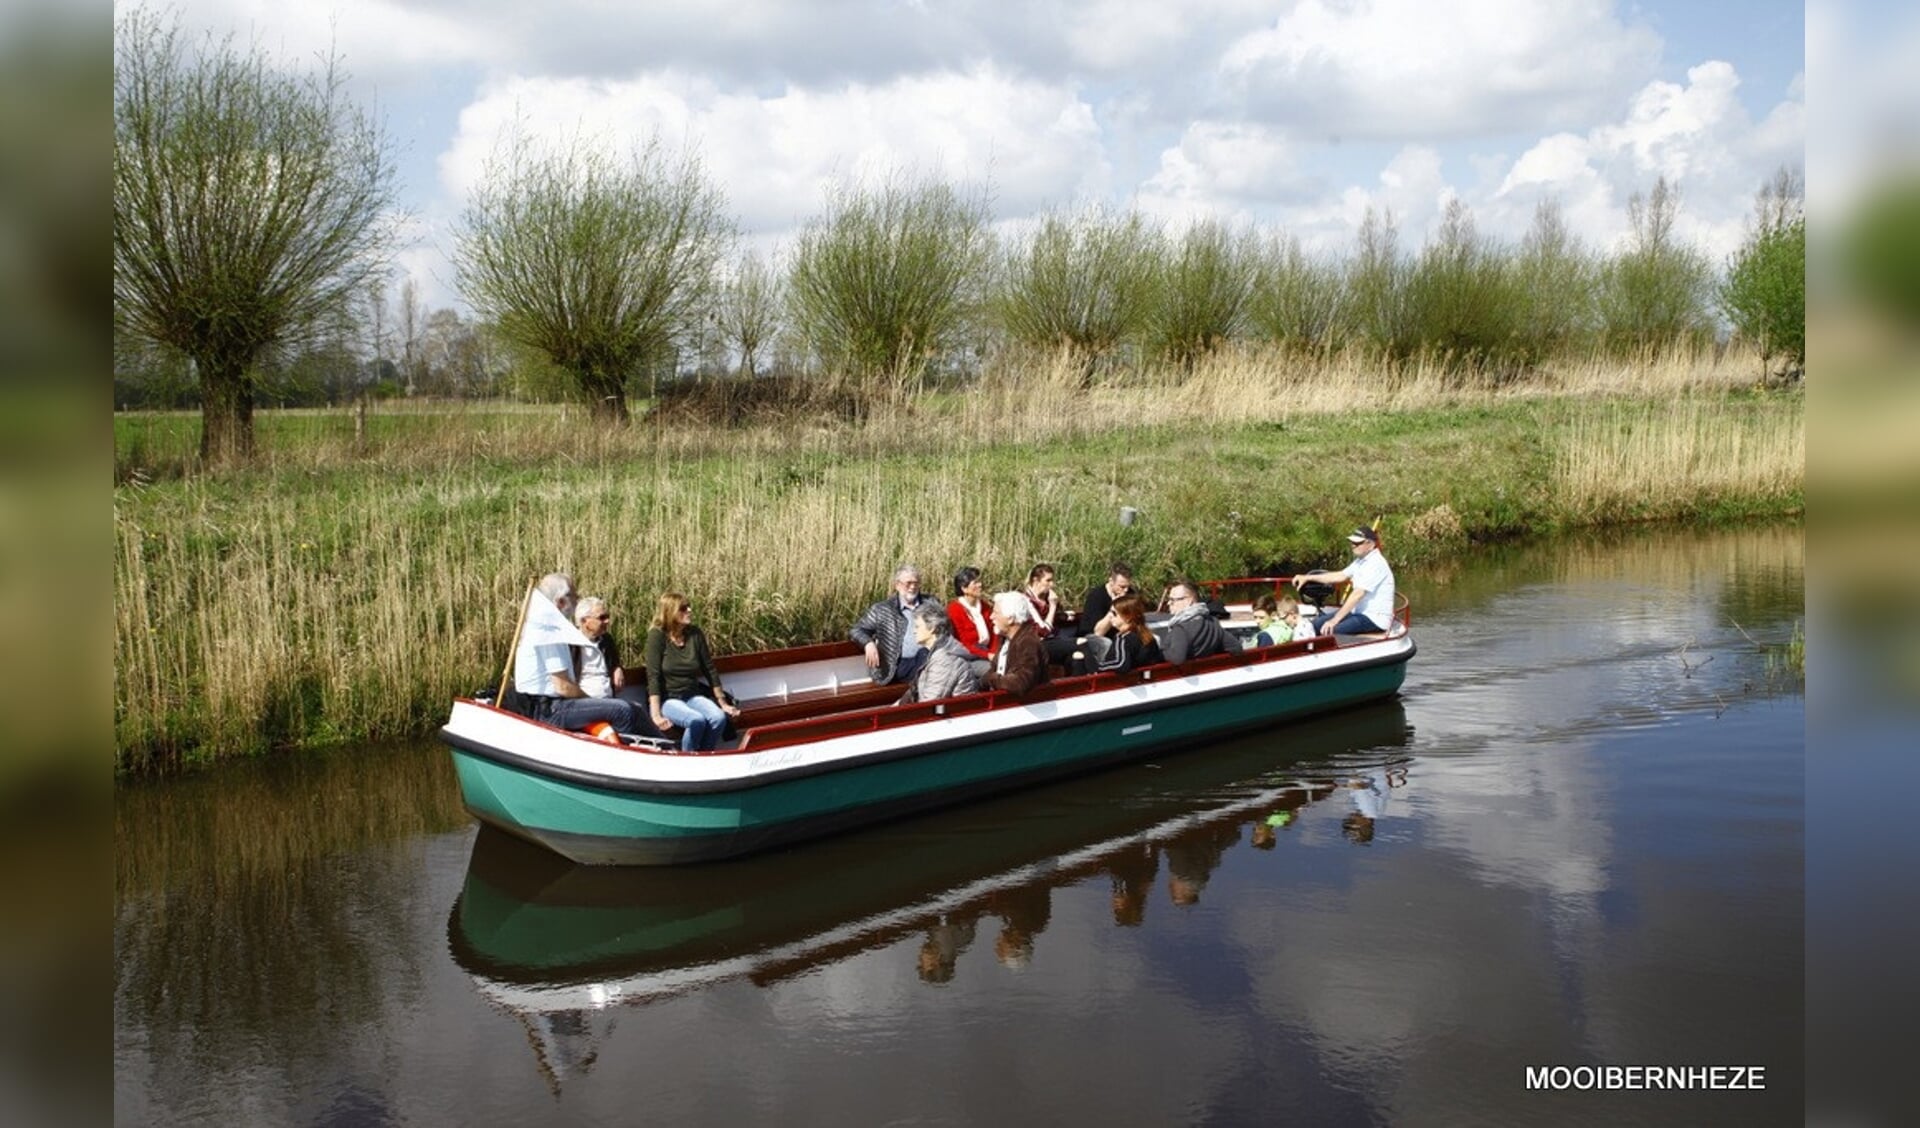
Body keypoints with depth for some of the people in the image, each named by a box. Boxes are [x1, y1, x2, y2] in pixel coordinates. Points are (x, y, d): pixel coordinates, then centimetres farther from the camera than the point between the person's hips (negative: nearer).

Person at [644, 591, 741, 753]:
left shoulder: (695, 634, 2)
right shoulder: (657, 636, -11)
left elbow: (710, 670, 9)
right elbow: (653, 677, -17)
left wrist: (723, 703, 10)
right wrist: (656, 715, -25)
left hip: (693, 696, 5)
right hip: (666, 699, -5)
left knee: (719, 718, -24)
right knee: (696, 720, -32)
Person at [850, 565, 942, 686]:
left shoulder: (930, 603, 19)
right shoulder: (882, 609, 12)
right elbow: (855, 630, 13)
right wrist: (869, 643, -9)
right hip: (901, 665, -3)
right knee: (925, 654, -33)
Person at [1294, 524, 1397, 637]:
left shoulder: (1376, 564, -19)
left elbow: (1358, 594, -26)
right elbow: (1340, 576, 18)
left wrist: (1335, 620, -30)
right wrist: (1307, 578, 12)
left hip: (1376, 618, -10)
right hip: (1359, 611, 10)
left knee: (1330, 631, -29)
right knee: (1317, 623, -2)